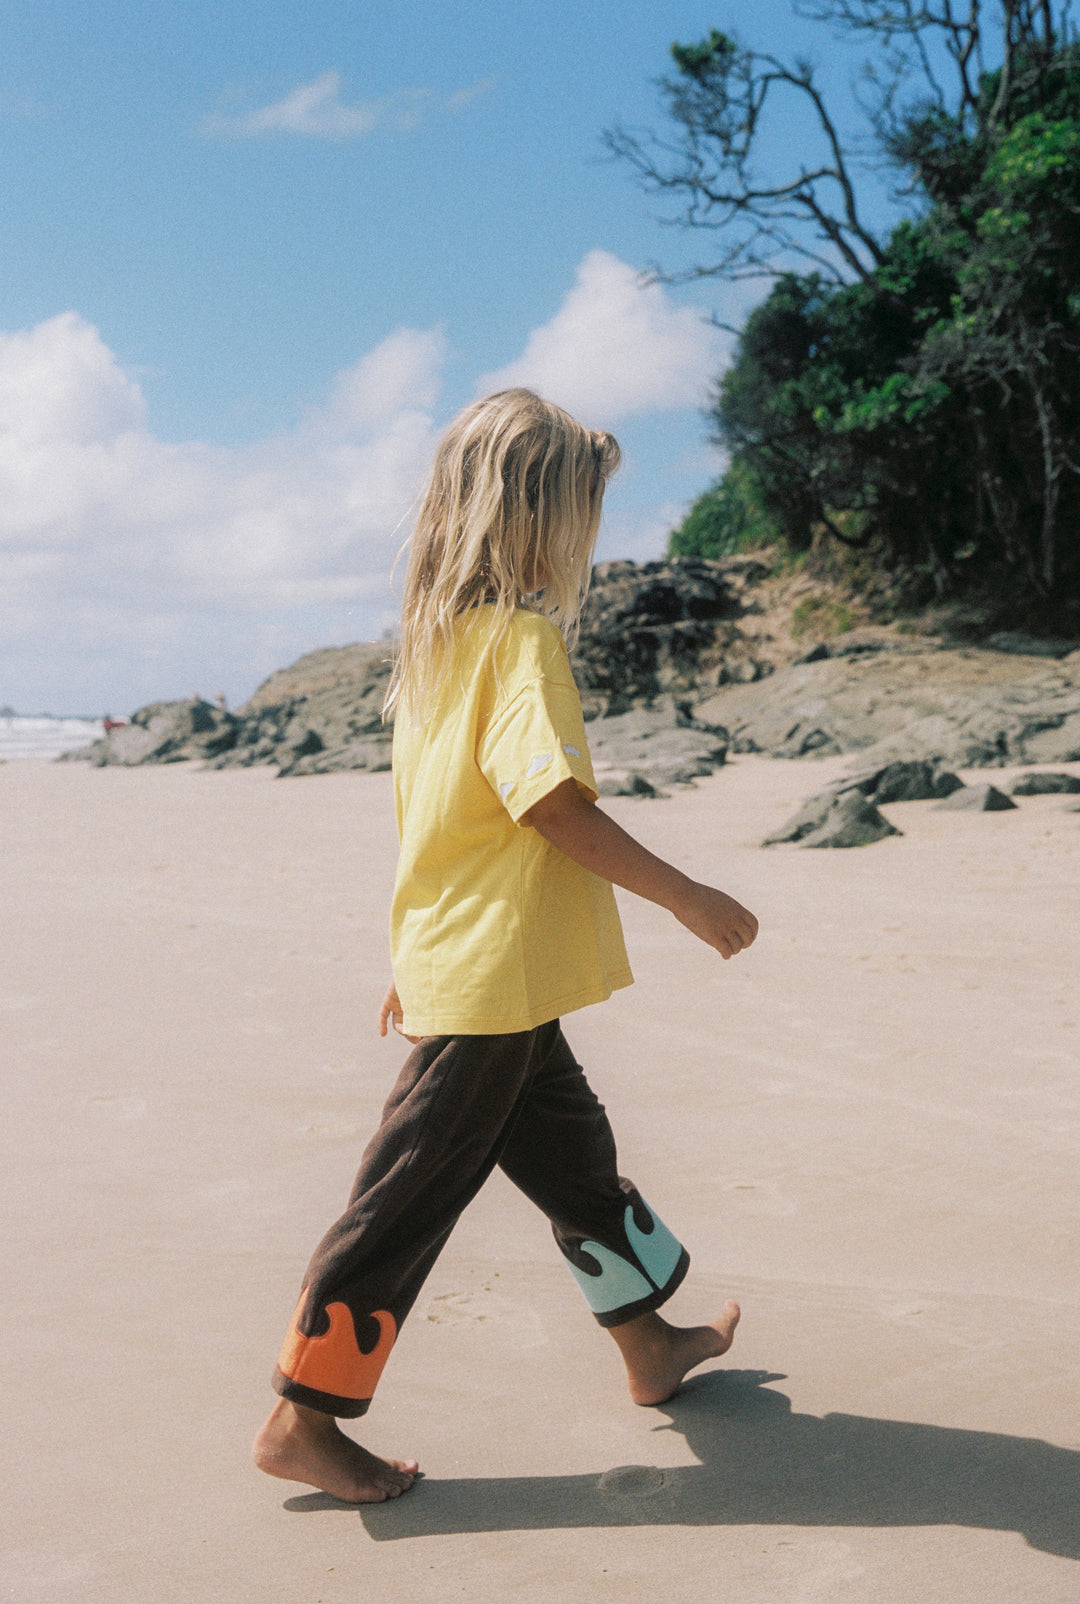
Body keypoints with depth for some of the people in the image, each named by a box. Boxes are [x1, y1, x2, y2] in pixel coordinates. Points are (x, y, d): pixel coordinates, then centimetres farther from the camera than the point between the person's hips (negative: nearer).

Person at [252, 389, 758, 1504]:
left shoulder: (435, 642, 11)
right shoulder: (522, 638, -15)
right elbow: (557, 804, -23)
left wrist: (412, 963, 22)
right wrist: (685, 896, -17)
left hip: (449, 959, 10)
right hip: (496, 979, -10)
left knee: (575, 1152, 20)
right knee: (413, 1193, -2)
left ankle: (651, 1347, 36)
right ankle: (300, 1421, 7)